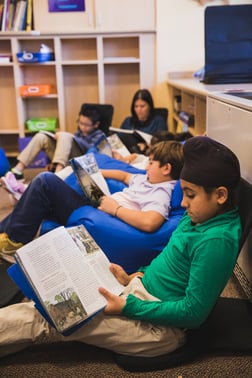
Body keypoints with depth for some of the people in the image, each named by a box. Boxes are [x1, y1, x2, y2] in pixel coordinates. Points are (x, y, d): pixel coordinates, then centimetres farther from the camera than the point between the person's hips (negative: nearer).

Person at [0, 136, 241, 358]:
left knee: (41, 319, -8)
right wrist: (134, 277, 5)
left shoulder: (216, 240, -26)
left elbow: (193, 313, -24)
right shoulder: (199, 217, 3)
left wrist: (129, 307, -22)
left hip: (159, 325, -8)